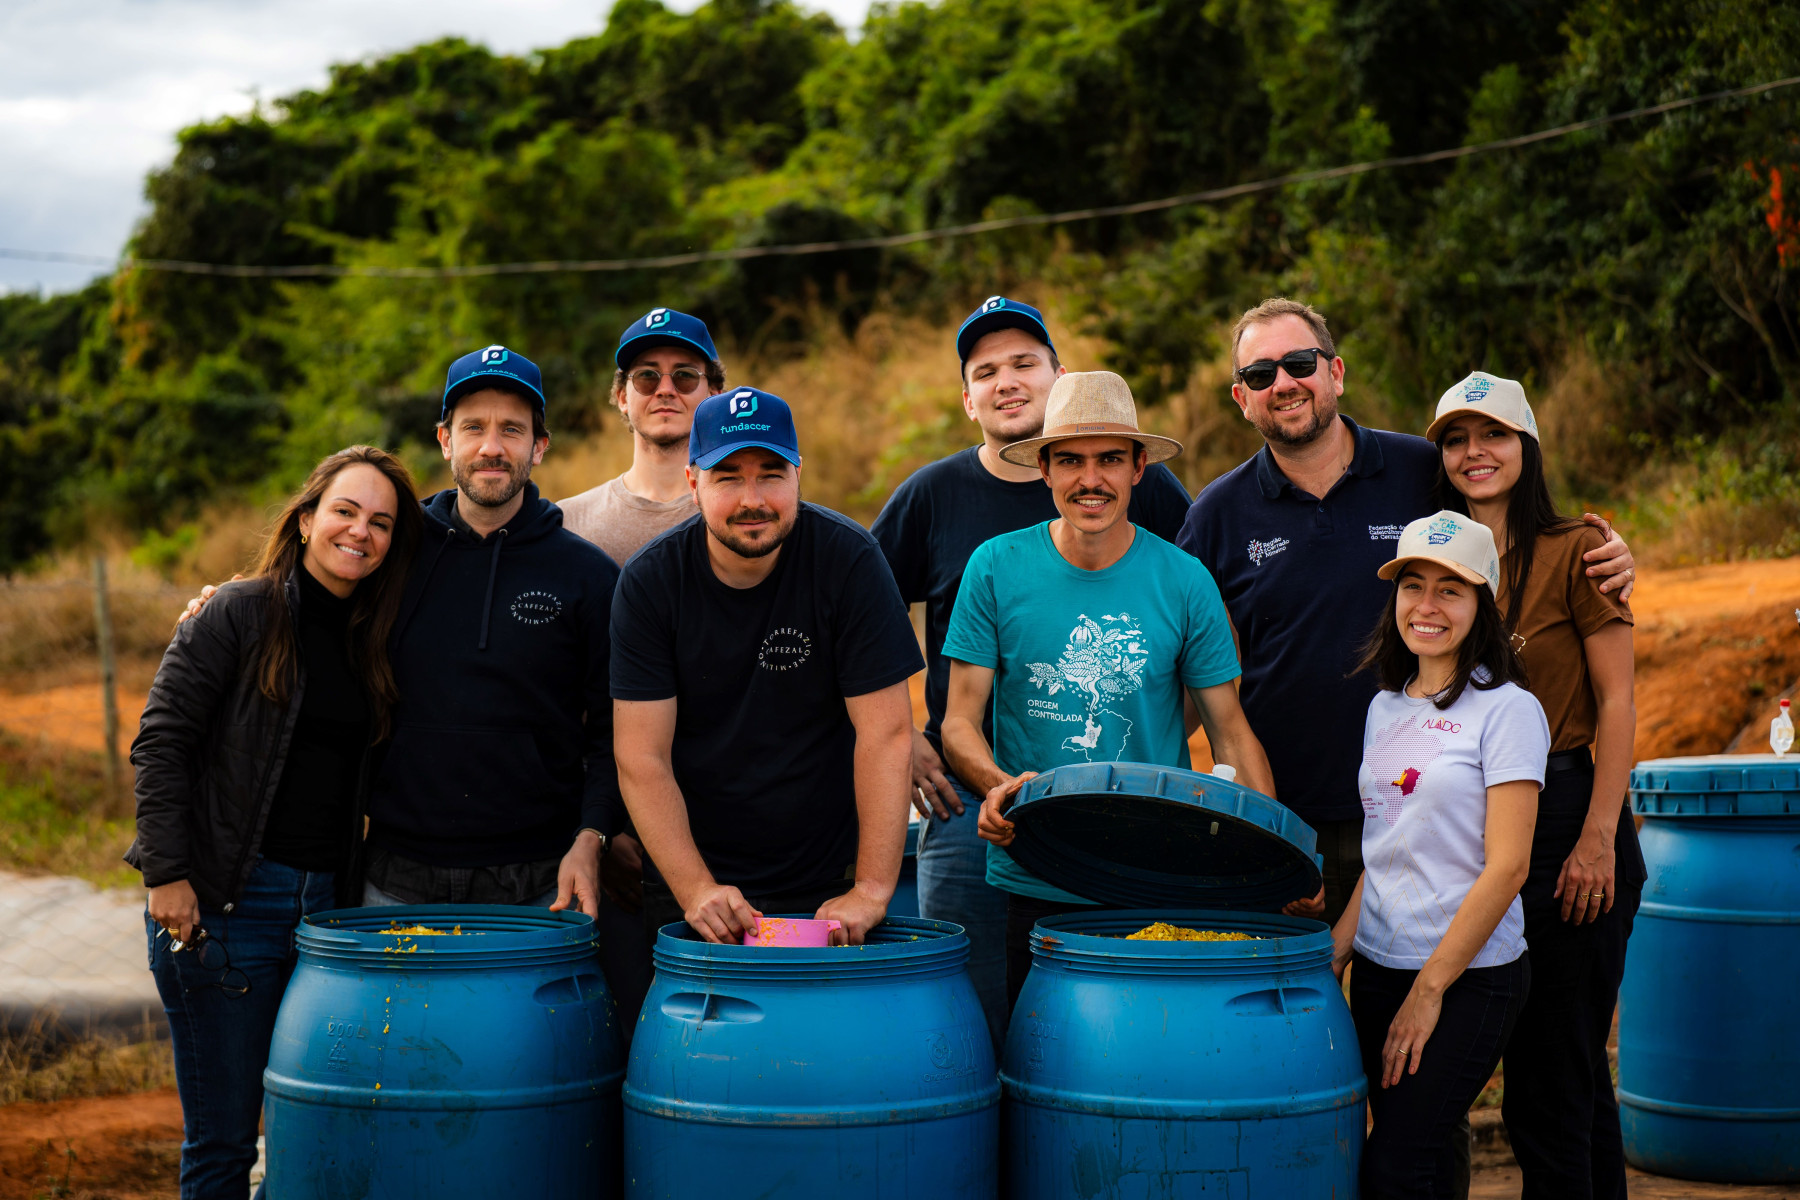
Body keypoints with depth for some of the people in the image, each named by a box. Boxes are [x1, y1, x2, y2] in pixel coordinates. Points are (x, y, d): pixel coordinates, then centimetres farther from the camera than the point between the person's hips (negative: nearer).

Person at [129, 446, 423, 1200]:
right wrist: (168, 874, -14)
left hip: (327, 904, 5)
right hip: (223, 905, -5)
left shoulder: (372, 642, 12)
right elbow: (160, 742, -7)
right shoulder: (238, 614, -4)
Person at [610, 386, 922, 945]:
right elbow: (641, 758, -10)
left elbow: (886, 733, -14)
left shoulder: (849, 559, -12)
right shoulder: (648, 581, -8)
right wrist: (697, 891, -21)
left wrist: (871, 891, -20)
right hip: (690, 882, 1)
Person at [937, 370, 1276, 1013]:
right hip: (1030, 886, 0)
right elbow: (960, 722, 1)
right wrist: (997, 785, -21)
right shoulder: (996, 568, -2)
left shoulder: (1184, 581, -1)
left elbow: (1230, 730, 3)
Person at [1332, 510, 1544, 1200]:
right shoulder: (1385, 708, 11)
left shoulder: (1507, 709, -9)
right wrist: (1335, 953, 6)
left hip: (1470, 975, -6)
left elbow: (1506, 866, -14)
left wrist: (1429, 990, -14)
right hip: (1378, 969, 6)